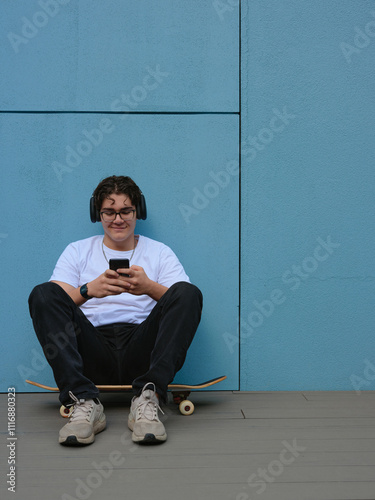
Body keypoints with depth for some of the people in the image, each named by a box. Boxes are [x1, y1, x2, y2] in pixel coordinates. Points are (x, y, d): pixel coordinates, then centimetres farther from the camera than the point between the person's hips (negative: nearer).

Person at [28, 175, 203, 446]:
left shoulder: (160, 253, 18)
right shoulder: (77, 251, 19)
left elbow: (184, 302, 2)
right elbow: (54, 303, 4)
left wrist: (150, 288, -19)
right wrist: (88, 290, -17)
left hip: (141, 355, 0)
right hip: (93, 357, 1)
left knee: (188, 292, -22)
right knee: (43, 293, -20)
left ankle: (148, 398, -33)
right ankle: (84, 401, -32)